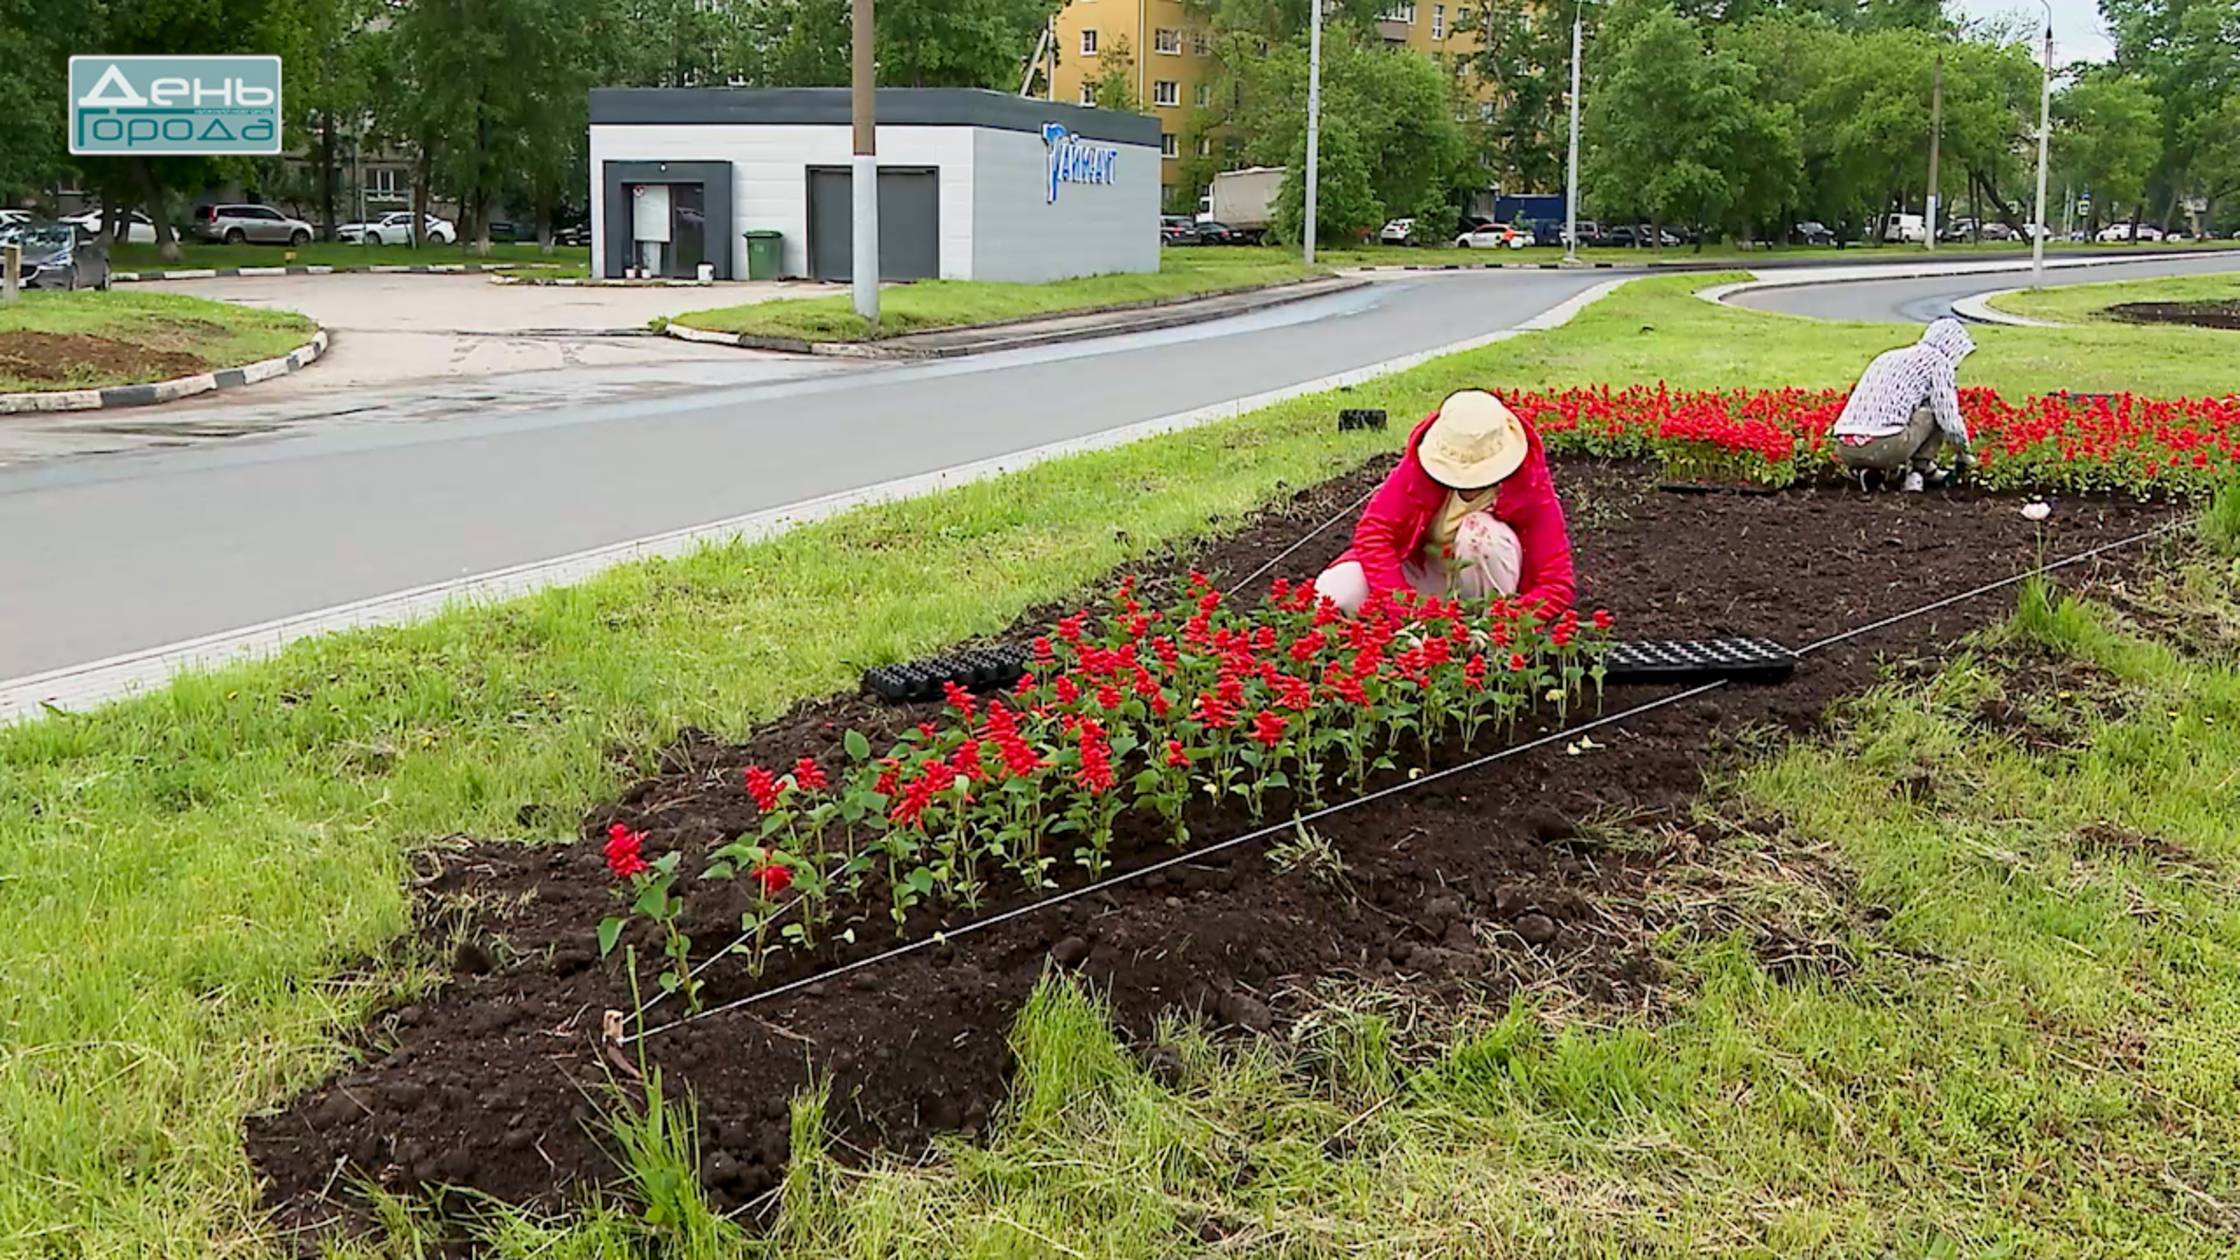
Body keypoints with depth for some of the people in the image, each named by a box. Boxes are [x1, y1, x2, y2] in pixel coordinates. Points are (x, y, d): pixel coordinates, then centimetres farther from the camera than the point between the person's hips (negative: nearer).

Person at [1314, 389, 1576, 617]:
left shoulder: (1530, 485, -25)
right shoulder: (1422, 463, -22)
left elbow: (1558, 584, -25)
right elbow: (1373, 532, -25)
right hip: (1421, 570, 2)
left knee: (1482, 532, -36)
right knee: (1334, 592, -25)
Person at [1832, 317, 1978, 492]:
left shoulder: (1888, 357, 30)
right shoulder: (1937, 361, 8)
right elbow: (1949, 419, 3)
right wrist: (1964, 453, 21)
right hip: (1886, 447, -7)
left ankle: (1870, 470, 12)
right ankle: (1921, 468, 11)